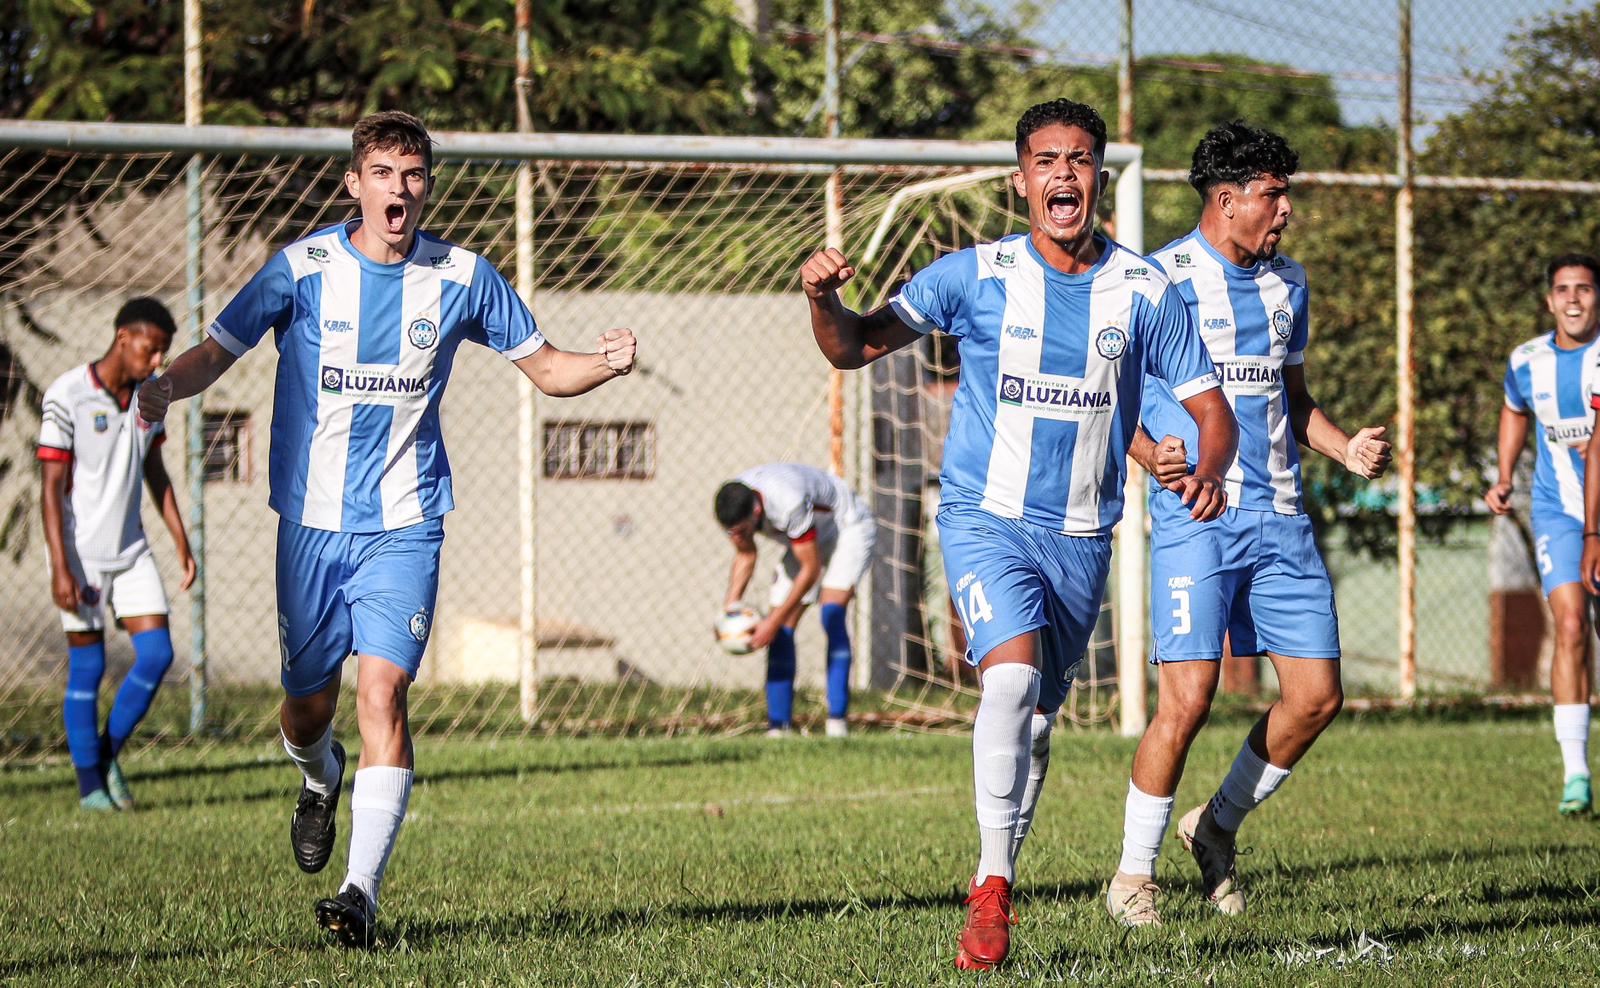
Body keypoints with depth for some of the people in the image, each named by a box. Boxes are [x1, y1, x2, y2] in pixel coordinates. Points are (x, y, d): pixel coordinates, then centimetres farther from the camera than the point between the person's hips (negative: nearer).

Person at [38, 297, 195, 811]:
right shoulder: (67, 395, -15)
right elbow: (51, 487, -15)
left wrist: (181, 542, 13)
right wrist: (60, 568, -20)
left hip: (131, 551, 6)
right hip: (80, 552, -6)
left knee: (157, 653, -5)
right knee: (87, 668, -1)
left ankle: (109, 754, 14)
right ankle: (91, 784, 10)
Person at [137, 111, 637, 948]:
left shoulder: (461, 278, 0)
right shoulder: (304, 268, -3)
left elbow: (545, 367, 10)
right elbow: (216, 351, 1)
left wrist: (606, 364, -12)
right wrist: (166, 386, -21)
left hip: (404, 524, -1)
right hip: (311, 518, 1)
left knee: (382, 690, -16)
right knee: (308, 705, 8)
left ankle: (362, 892, -17)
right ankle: (321, 781, 46)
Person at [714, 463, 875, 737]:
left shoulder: (789, 502, -41)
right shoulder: (734, 506, -20)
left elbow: (811, 569, -31)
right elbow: (745, 555, 1)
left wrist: (773, 622, -29)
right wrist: (731, 604, -12)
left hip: (849, 529, -7)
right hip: (806, 539, 7)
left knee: (832, 616, -26)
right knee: (782, 631, -6)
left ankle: (837, 719, -26)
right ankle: (779, 725, -3)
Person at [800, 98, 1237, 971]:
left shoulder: (1144, 291, 0)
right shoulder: (975, 276, -4)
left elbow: (1209, 407, 4)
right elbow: (854, 348, -2)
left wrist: (1208, 471, -18)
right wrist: (824, 300, -24)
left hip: (1082, 537, 3)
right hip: (984, 516, -3)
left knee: (1037, 718, 11)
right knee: (1013, 671, -25)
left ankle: (995, 877, 31)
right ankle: (993, 888, -18)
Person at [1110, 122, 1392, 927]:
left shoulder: (1286, 284, 15)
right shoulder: (1160, 281, -6)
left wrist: (1345, 448, 7)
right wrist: (1151, 455, -23)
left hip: (1279, 518, 7)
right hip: (1194, 518, -7)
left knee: (1317, 695, 2)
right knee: (1188, 699, -13)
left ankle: (1217, 826, 23)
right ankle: (1133, 874, 3)